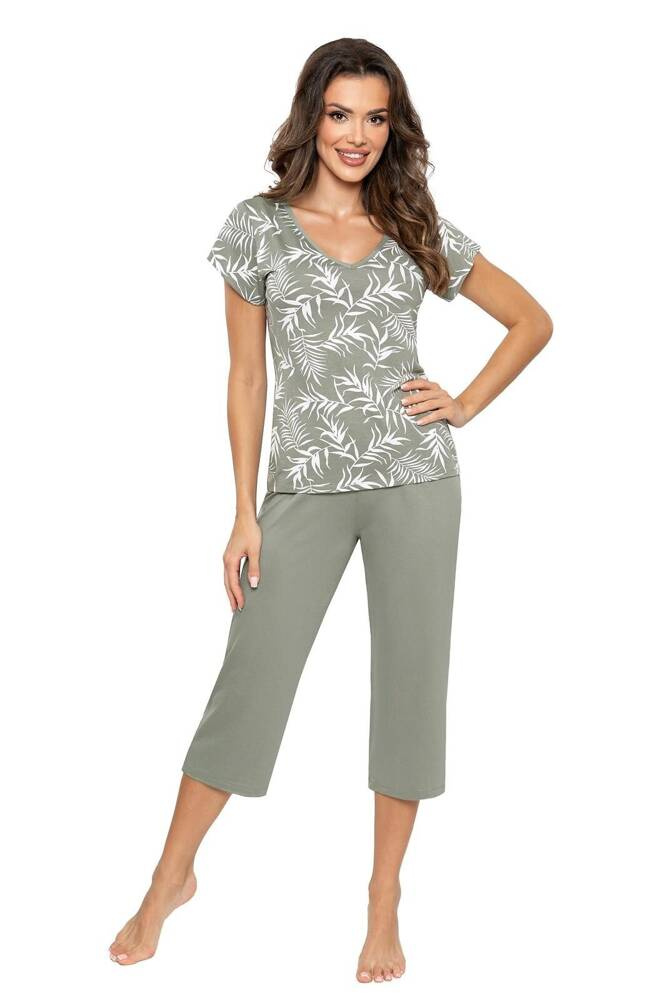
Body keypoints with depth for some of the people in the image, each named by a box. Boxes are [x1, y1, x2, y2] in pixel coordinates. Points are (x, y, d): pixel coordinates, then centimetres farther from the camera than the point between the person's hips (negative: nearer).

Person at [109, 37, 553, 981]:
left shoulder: (419, 229, 6)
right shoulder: (258, 227, 2)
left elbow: (532, 319, 15)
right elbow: (247, 377, 2)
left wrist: (467, 404, 3)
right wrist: (245, 513, -1)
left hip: (415, 480, 2)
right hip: (305, 486, -1)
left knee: (410, 682, 5)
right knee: (250, 681, 0)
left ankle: (385, 899, 20)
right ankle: (172, 877, 19)